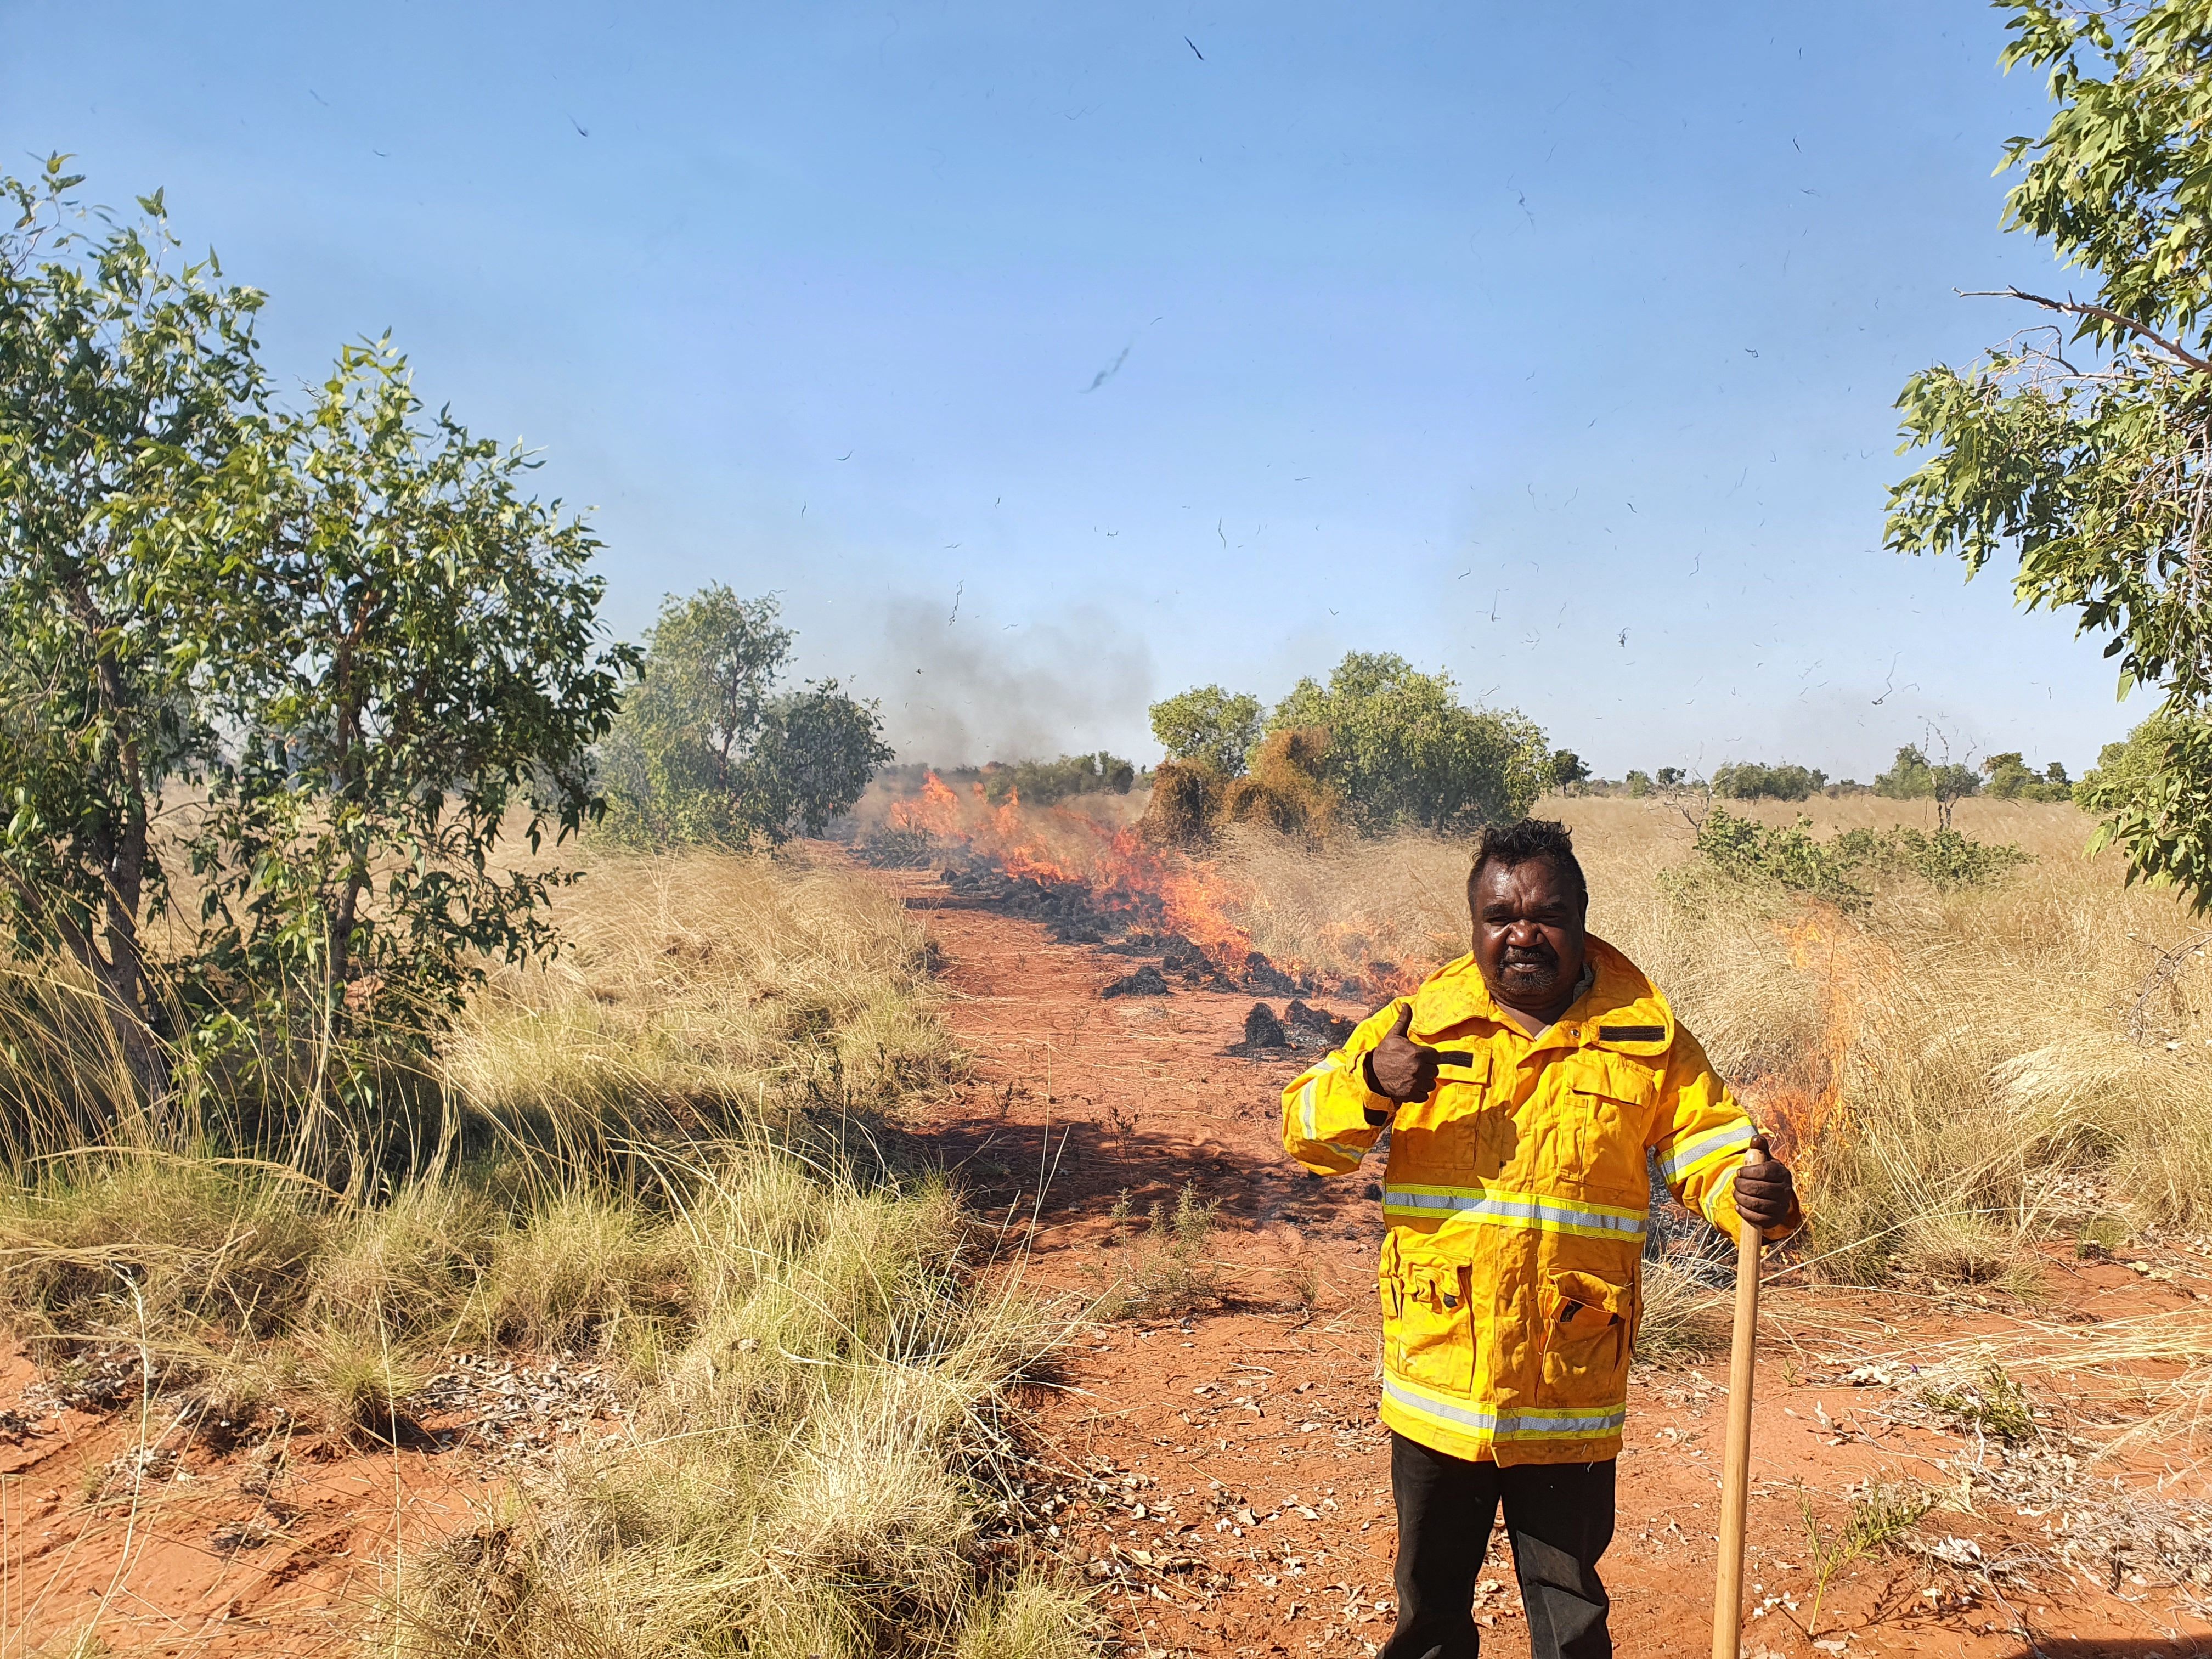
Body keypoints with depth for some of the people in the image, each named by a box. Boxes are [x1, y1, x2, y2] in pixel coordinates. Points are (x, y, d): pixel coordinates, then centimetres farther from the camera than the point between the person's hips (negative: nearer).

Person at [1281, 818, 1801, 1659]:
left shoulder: (1645, 1037, -2)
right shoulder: (1423, 1021, -2)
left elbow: (1713, 1148, 2)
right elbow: (1307, 1133, -2)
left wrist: (1759, 1198, -20)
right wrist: (1370, 1082, -22)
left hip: (1570, 1398, 0)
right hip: (1437, 1389, 1)